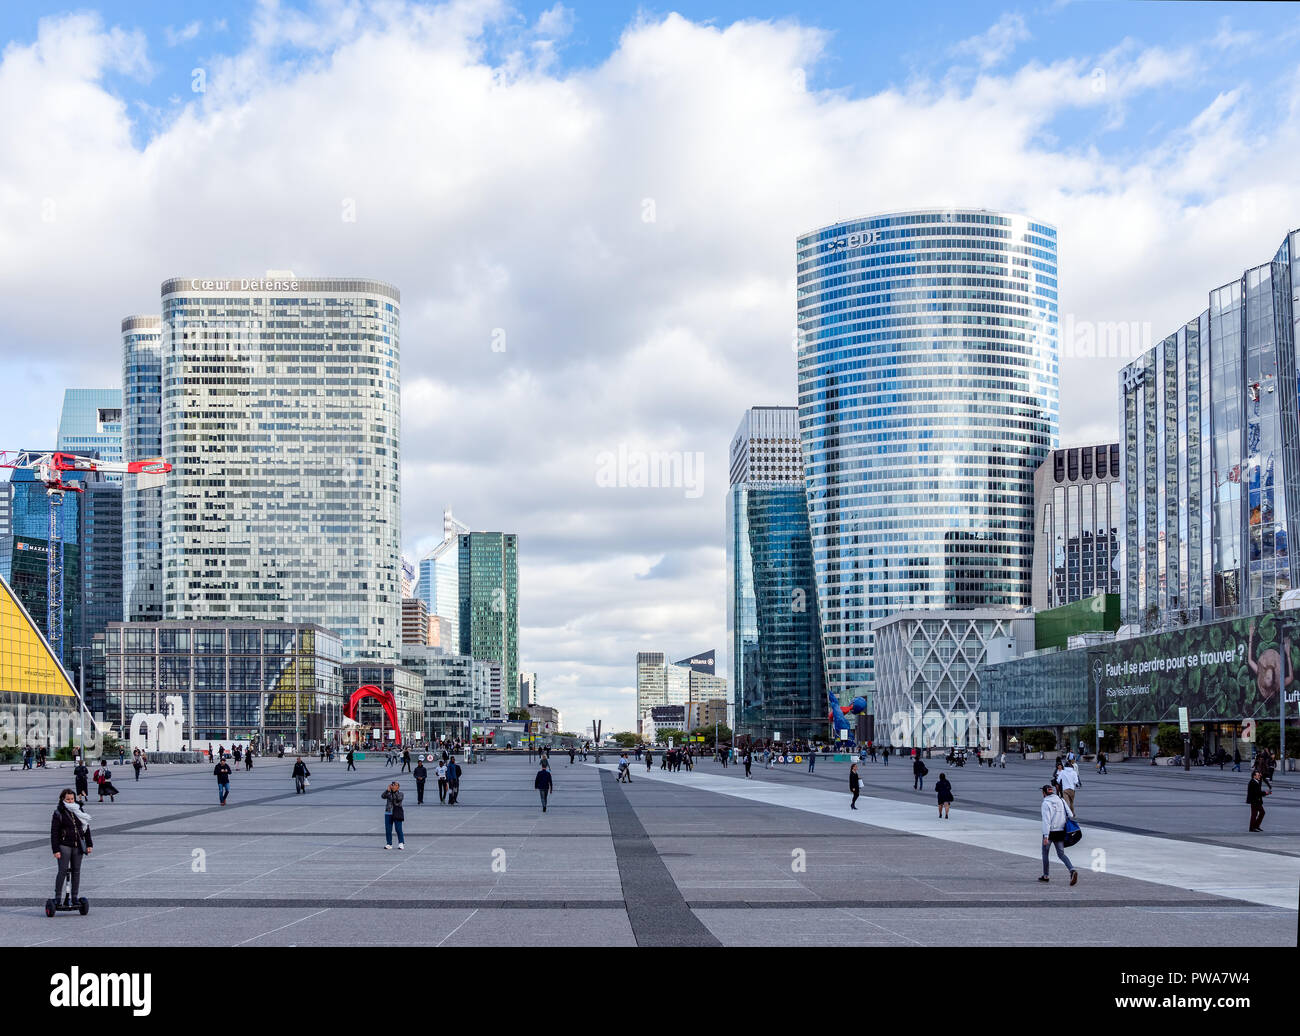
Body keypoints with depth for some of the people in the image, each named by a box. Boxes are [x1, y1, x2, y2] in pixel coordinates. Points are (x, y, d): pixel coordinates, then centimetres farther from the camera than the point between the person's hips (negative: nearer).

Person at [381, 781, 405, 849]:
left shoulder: (400, 794, 4)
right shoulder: (388, 793, 10)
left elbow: (399, 799, -16)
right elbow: (383, 796, -7)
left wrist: (396, 791, -17)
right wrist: (387, 790, -16)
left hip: (397, 814, -3)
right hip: (388, 813, 3)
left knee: (398, 829, -8)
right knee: (388, 829, 1)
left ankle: (401, 843, 1)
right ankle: (389, 844, 9)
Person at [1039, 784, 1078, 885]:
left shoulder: (1046, 803, -11)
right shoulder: (1061, 800, 7)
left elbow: (1046, 820, -18)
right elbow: (1069, 814, 5)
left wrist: (1046, 836, -20)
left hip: (1050, 832, -5)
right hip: (1061, 831, 5)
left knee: (1045, 852, 15)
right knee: (1061, 854, 9)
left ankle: (1045, 876, 20)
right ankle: (1072, 870, -15)